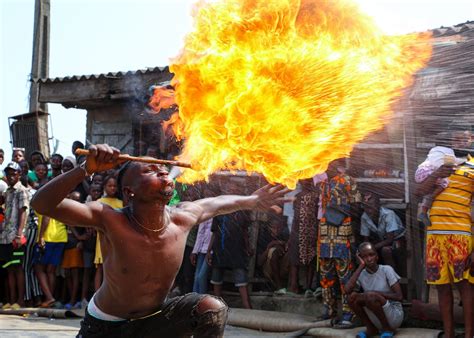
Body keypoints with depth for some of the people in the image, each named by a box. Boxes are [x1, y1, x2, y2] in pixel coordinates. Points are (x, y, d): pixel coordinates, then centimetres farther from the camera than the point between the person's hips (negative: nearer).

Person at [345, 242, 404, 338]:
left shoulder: (386, 270, -11)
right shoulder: (361, 274, 0)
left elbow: (399, 296, -14)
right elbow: (347, 290, -21)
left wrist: (376, 293, -22)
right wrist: (361, 266, -15)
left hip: (395, 316, -4)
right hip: (377, 320, 4)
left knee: (371, 296, -28)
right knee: (352, 296, -15)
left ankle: (387, 329, -8)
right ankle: (372, 329, 1)